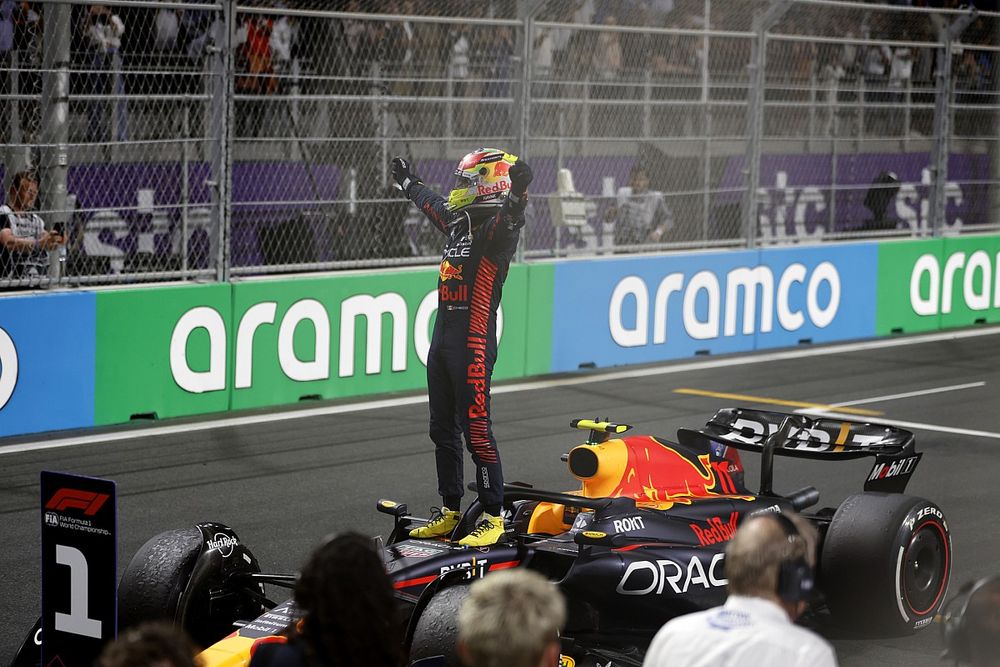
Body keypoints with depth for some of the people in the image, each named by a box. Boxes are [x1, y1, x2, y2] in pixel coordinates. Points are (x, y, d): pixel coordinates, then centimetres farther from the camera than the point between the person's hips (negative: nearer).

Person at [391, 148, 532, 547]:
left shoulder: (498, 226, -11)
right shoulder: (460, 221, 14)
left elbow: (508, 220, -36)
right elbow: (432, 203, 35)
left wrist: (517, 196, -56)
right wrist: (408, 182, 52)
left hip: (474, 342, -9)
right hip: (442, 336, 9)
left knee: (476, 432, -8)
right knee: (443, 430, 15)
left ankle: (493, 518, -1)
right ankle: (450, 512, 24)